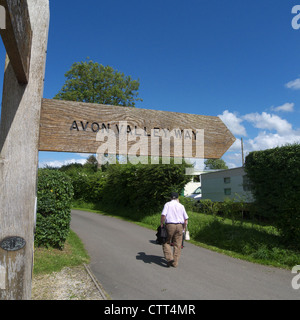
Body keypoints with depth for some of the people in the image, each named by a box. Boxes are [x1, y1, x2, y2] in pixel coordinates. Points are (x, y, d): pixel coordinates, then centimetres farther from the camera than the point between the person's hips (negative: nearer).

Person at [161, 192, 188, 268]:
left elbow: (163, 215, -11)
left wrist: (161, 225, -2)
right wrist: (183, 229, 16)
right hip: (180, 226, 3)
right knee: (177, 245, 8)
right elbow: (186, 219, 9)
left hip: (170, 225, -3)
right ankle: (175, 263, 10)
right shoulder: (181, 206, 11)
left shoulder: (167, 204, 2)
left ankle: (169, 258, -4)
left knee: (166, 243, 11)